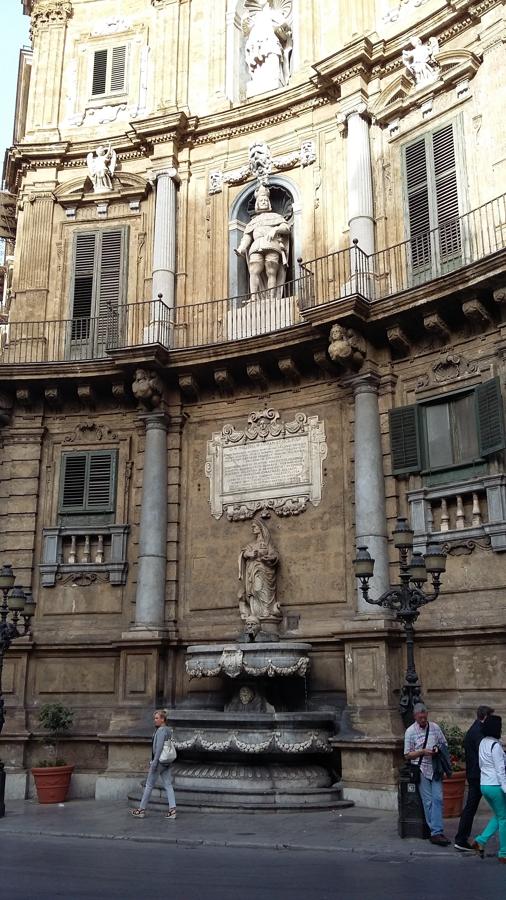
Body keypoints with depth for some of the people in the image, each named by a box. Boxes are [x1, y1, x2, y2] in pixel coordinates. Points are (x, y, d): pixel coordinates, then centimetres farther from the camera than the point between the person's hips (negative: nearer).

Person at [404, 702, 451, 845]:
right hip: (421, 770, -2)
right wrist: (423, 752, -14)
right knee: (428, 801, -3)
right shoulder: (410, 731, -1)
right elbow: (407, 755, 0)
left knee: (438, 798, -7)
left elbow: (444, 745, 15)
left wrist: (438, 750, -7)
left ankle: (436, 832, -5)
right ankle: (436, 832, 0)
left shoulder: (435, 727, 7)